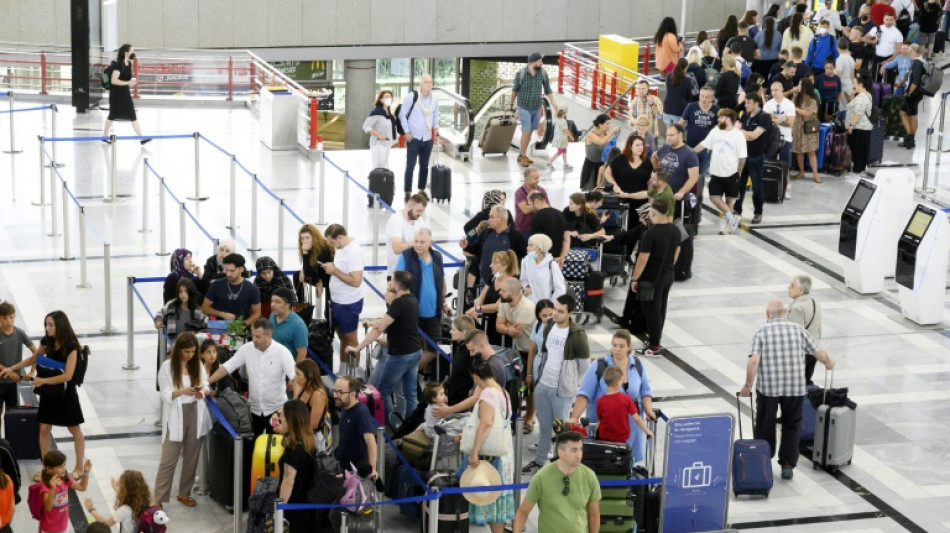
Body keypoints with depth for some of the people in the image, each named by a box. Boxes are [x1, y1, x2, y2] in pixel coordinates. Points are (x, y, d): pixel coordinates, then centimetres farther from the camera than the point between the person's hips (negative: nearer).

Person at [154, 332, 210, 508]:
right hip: (175, 418, -4)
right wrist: (182, 391, -29)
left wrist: (202, 392, -16)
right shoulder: (167, 367, -9)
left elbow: (206, 386, 7)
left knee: (191, 458, 13)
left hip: (195, 416, 4)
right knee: (168, 460, -4)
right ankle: (159, 500, 1)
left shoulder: (198, 365, 3)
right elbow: (166, 395, -11)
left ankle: (184, 493, 29)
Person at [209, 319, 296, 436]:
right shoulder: (247, 349, -5)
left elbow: (295, 378, -19)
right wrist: (206, 383, -12)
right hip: (254, 408, 3)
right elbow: (227, 367, -2)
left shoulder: (282, 352, -14)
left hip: (276, 409, -3)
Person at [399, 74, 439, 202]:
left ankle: (422, 190, 22)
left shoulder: (434, 99, 4)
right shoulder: (411, 97, -10)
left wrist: (436, 127, 3)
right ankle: (407, 193, 1)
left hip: (428, 138, 5)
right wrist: (407, 131, -9)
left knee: (424, 165, 11)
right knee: (410, 165, -3)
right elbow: (402, 115, -4)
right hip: (413, 137, -5)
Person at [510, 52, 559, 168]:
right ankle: (523, 156, 8)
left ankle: (521, 155, 25)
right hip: (524, 107, -4)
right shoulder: (520, 74, -18)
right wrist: (510, 103, 9)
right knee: (526, 131, -8)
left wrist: (553, 103, -8)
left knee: (530, 131, 11)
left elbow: (547, 90, 0)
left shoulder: (543, 73, -10)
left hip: (536, 107, 4)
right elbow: (515, 89, -1)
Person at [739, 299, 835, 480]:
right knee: (791, 426, 15)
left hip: (767, 387, -1)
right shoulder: (799, 330, 5)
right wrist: (828, 363, 28)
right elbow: (820, 354, 7)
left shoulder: (761, 332, -1)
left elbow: (754, 361, -12)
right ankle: (787, 465, 14)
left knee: (765, 427, 14)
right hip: (795, 387, 1)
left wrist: (748, 385, -4)